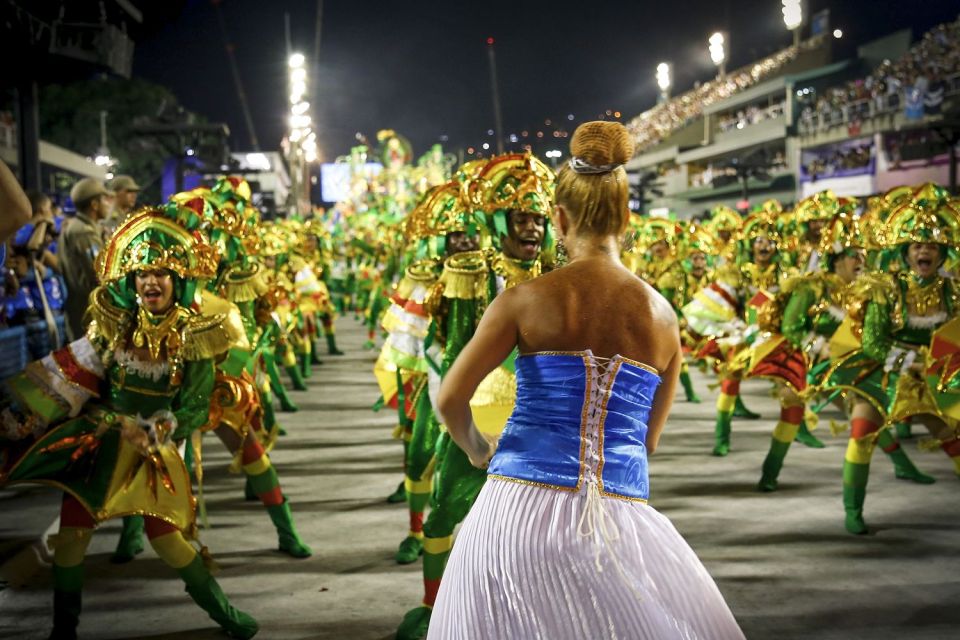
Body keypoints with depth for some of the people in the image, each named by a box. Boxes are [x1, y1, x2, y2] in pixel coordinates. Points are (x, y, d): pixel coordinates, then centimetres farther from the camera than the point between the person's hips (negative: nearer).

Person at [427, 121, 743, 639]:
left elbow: (451, 399, -5)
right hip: (619, 514, 1)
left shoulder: (525, 299, -3)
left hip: (521, 504, -1)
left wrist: (477, 450, 16)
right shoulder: (663, 317, 4)